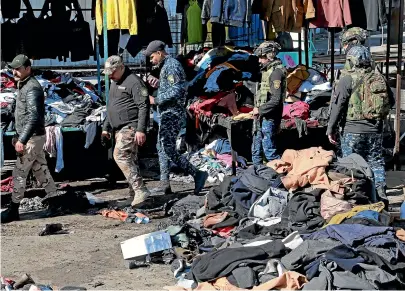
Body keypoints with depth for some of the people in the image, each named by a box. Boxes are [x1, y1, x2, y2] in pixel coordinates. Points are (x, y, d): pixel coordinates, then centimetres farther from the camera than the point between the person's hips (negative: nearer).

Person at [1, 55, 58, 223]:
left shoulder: (32, 88, -18)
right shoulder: (23, 86, 14)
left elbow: (34, 117, -26)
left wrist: (22, 140, -29)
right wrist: (18, 137, 21)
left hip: (32, 138, -10)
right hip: (32, 138, 10)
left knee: (19, 174, -5)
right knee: (41, 171, 13)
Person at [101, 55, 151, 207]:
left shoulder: (133, 81, -11)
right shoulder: (114, 83, 20)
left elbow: (144, 106, -17)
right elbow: (110, 108, 30)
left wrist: (141, 130, -23)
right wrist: (106, 127, 28)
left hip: (130, 127, -10)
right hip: (120, 129, 10)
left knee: (120, 156, -20)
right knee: (129, 160, 9)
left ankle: (140, 190, -21)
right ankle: (138, 191, 14)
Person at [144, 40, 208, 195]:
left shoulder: (171, 65, -14)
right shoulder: (166, 66, 19)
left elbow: (176, 91, -23)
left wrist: (156, 100, -18)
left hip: (172, 113, -11)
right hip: (167, 113, 11)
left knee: (168, 149, -14)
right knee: (162, 147, 13)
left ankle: (197, 174, -13)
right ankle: (164, 183, 17)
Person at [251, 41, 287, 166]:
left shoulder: (276, 72, -17)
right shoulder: (268, 70, 14)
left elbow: (276, 100, -23)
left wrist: (260, 110, -15)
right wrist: (257, 109, 12)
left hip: (269, 117, -10)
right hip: (262, 116, 10)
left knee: (268, 148, -8)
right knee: (256, 148, 16)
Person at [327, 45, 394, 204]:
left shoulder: (348, 79, -9)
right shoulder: (379, 78, 7)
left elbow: (337, 106, -11)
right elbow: (391, 102, 16)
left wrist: (331, 129, -5)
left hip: (353, 130, -5)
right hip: (375, 131, 5)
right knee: (376, 163, 13)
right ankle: (380, 195, 13)